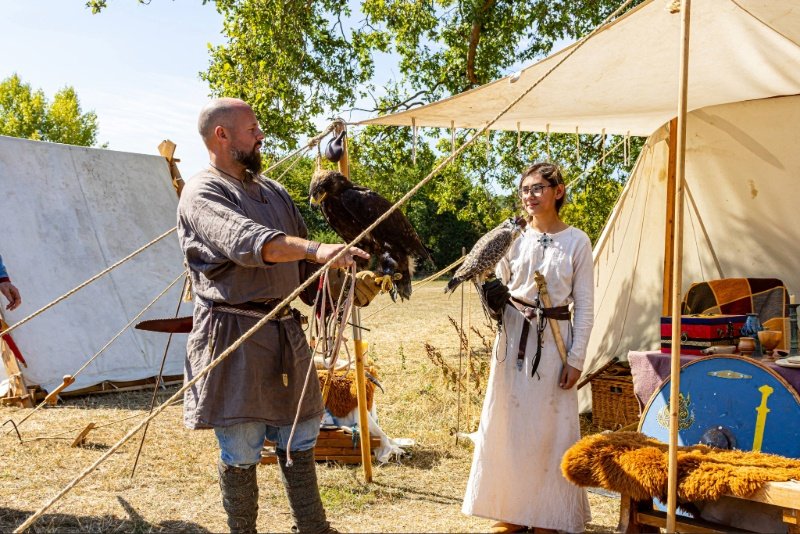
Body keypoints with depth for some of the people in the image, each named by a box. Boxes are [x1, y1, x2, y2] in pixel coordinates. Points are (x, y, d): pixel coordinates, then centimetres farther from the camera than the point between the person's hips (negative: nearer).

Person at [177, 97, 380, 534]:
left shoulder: (273, 191, 17)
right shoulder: (202, 194, -7)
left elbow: (304, 263, 20)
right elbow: (245, 240, -28)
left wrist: (348, 283, 4)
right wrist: (315, 249, -41)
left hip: (286, 333, 7)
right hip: (233, 336, -7)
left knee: (300, 439, 15)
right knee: (241, 452, 1)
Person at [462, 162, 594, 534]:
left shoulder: (576, 242, -3)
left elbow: (584, 307, -3)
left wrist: (576, 358, -7)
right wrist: (491, 292, -12)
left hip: (554, 339, -3)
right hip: (514, 337, 3)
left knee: (550, 426, 2)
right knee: (509, 422, 7)